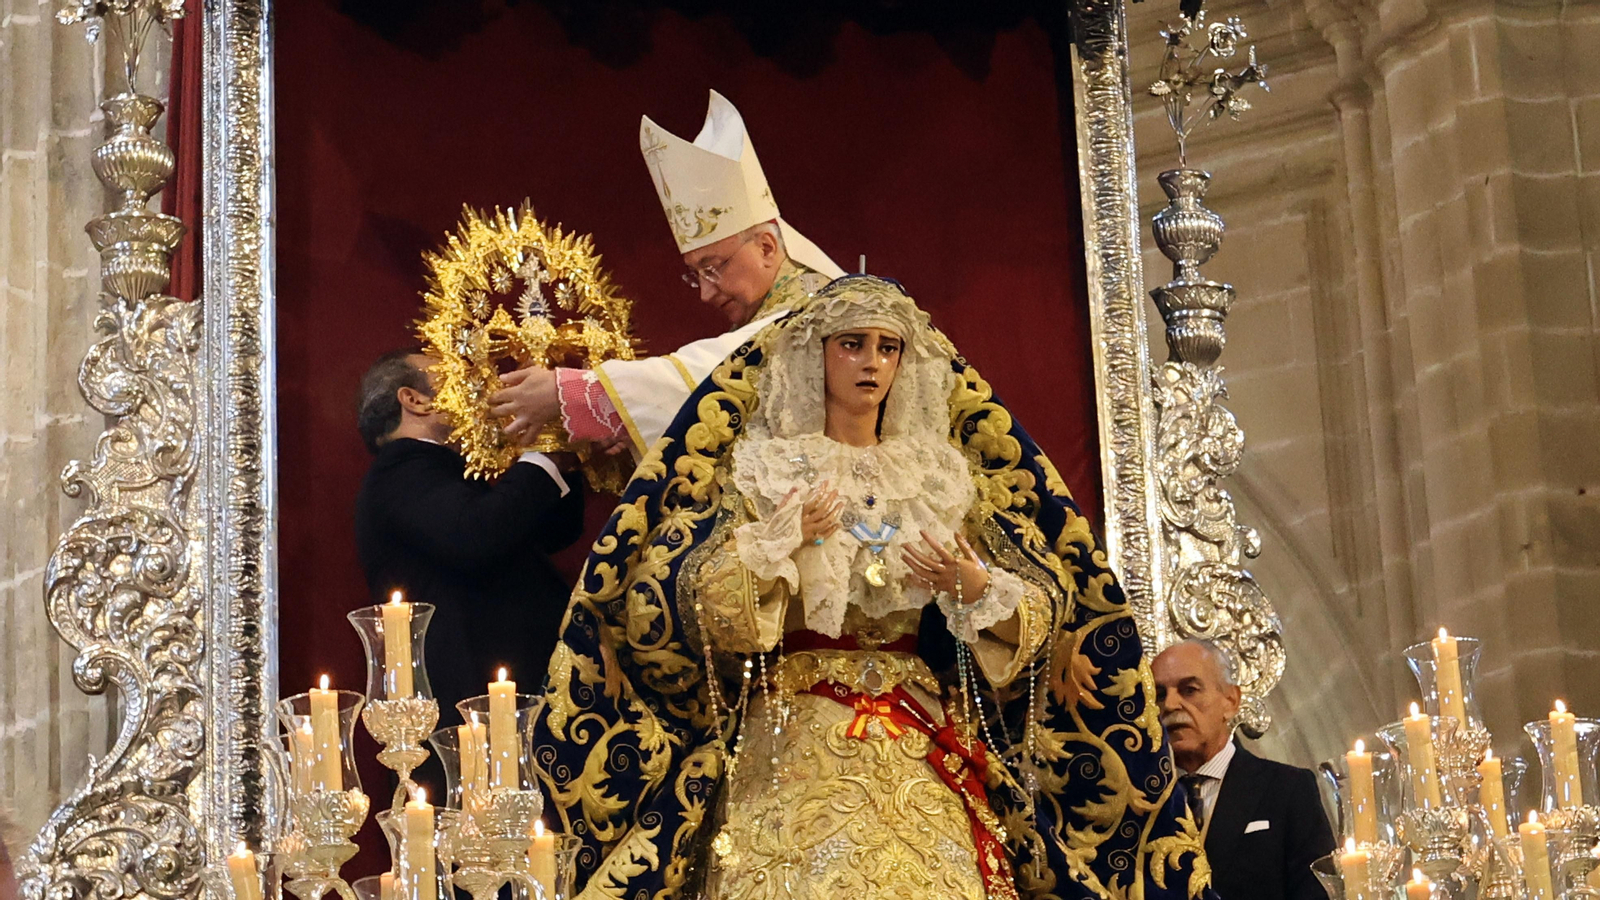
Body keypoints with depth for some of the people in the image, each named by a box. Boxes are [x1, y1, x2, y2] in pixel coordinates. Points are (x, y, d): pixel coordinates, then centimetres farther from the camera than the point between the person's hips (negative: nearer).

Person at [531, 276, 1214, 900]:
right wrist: (777, 543, -15)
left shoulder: (942, 475, 13)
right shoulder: (761, 468, 7)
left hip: (924, 756, 2)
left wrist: (974, 586, -11)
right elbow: (697, 604, -3)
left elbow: (1037, 616, 7)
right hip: (795, 751, -2)